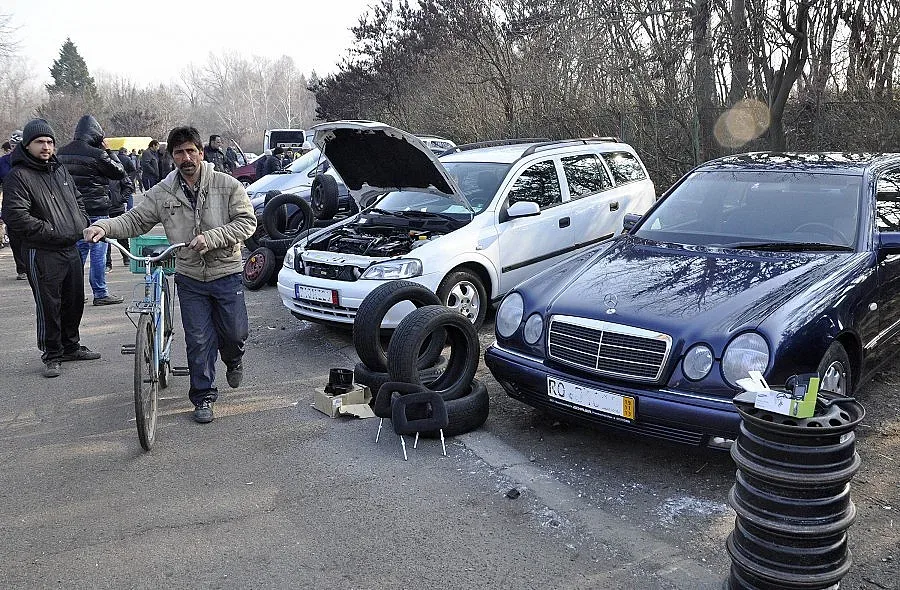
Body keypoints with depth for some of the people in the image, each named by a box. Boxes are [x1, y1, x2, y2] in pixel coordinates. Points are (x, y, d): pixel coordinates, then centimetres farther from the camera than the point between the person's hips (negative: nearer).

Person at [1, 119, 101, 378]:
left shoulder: (60, 170, 13)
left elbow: (78, 200, 26)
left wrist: (81, 224, 9)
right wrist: (52, 232, -19)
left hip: (71, 249, 7)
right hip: (42, 253, -7)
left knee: (74, 301, 16)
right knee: (49, 306, -1)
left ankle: (71, 346, 31)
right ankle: (52, 355, 11)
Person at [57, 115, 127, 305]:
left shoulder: (63, 152, 7)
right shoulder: (96, 154, -15)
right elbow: (119, 173, -4)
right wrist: (108, 151, 4)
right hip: (96, 210, -7)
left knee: (78, 249, 14)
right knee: (98, 250, 0)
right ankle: (100, 293, 5)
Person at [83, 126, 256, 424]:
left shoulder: (227, 185, -7)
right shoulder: (162, 193, -1)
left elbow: (246, 222, -11)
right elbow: (133, 220, 1)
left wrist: (210, 238, -22)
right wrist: (103, 227, -19)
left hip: (227, 275, -1)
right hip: (190, 278, 2)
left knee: (234, 332, 7)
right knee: (198, 340, 4)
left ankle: (233, 360, 44)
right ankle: (203, 397, 18)